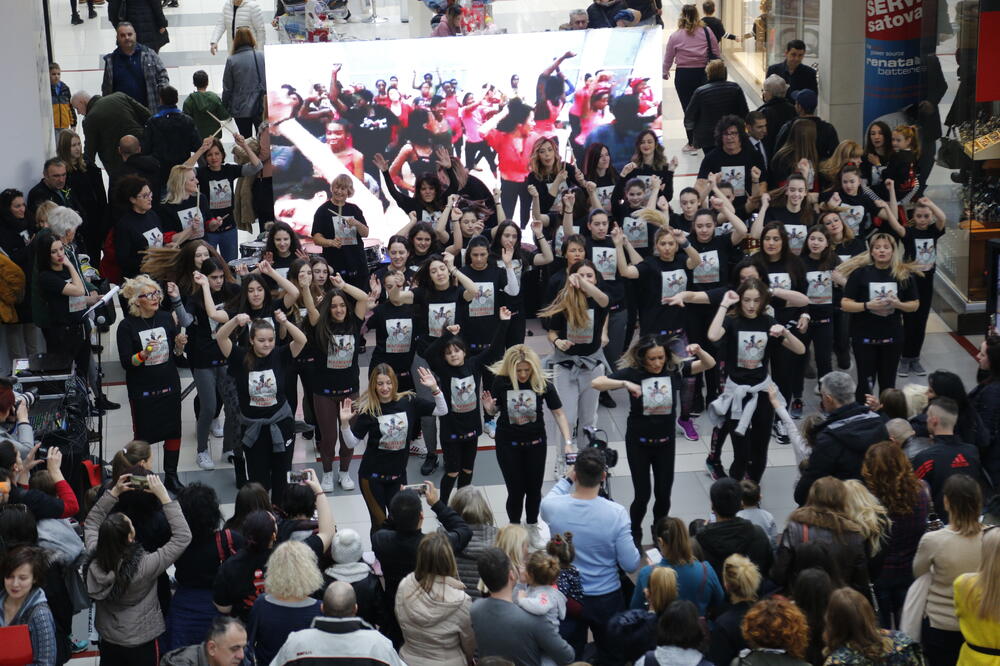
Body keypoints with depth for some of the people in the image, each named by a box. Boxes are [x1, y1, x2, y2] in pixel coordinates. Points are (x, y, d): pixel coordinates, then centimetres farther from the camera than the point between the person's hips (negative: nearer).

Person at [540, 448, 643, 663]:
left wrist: (567, 479, 8)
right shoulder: (616, 513, -25)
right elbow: (631, 565, -17)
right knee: (610, 655, 21)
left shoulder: (552, 507, -19)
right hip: (606, 599, -2)